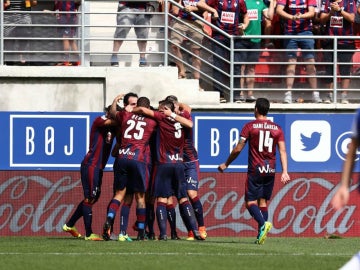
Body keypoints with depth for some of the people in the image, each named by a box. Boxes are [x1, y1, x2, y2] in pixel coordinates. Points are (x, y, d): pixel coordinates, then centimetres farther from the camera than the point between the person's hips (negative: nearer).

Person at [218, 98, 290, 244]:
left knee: (251, 202, 0)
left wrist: (226, 164, 8)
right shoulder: (277, 128, 7)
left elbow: (238, 149, -4)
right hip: (270, 171, 4)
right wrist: (285, 172, -3)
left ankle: (263, 223, -27)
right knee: (263, 202, 11)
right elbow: (282, 151, 0)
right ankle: (261, 235, 4)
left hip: (255, 170, -4)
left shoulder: (250, 126, -3)